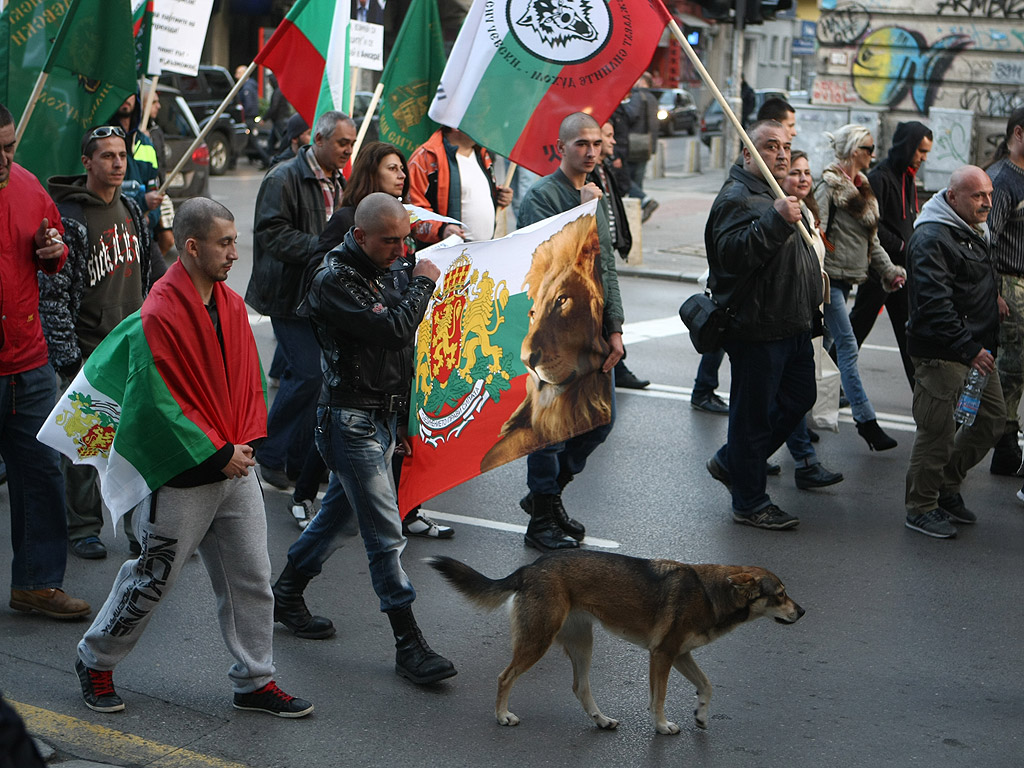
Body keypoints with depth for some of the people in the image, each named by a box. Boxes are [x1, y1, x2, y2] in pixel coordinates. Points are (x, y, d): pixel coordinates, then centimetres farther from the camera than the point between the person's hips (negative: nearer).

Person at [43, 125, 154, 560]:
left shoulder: (131, 209, 10)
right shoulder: (68, 217, -12)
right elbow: (52, 292, -13)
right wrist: (66, 356, -16)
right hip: (86, 351, -6)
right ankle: (83, 528, 16)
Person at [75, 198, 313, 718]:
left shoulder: (232, 304, 5)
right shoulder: (159, 315, -19)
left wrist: (245, 442, 2)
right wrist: (217, 455, -15)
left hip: (235, 466, 7)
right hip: (182, 477, -7)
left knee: (251, 577, 10)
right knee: (152, 578, 7)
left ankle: (254, 681, 22)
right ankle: (95, 661, 29)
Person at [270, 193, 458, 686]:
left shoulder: (377, 272, 11)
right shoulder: (333, 280, -18)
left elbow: (399, 327, 16)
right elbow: (393, 329, -27)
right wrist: (422, 284, -15)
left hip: (380, 416, 10)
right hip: (351, 418, -9)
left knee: (338, 511, 21)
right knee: (385, 535, -8)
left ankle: (286, 595, 38)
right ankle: (408, 644, -4)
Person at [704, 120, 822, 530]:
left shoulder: (776, 196, 19)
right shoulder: (736, 197, -15)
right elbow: (733, 253, -32)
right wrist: (776, 220, -38)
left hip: (792, 324, 10)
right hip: (757, 328, -10)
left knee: (800, 397, 18)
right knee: (753, 413, -1)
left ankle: (730, 461, 32)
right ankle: (749, 503, 10)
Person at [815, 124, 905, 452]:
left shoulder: (861, 188, 16)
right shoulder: (830, 186, -10)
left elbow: (871, 238, 22)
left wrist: (889, 270, 15)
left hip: (848, 278, 9)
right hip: (830, 277, -9)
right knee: (847, 347, -10)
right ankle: (865, 420, -12)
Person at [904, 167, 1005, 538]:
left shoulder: (973, 230, 14)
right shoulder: (931, 239, -18)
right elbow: (935, 305, -25)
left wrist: (992, 295, 14)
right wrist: (969, 349, -28)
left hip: (978, 348, 10)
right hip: (941, 354, -10)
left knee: (992, 420, 14)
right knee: (938, 431, -4)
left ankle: (947, 487, 28)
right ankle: (921, 508, 11)